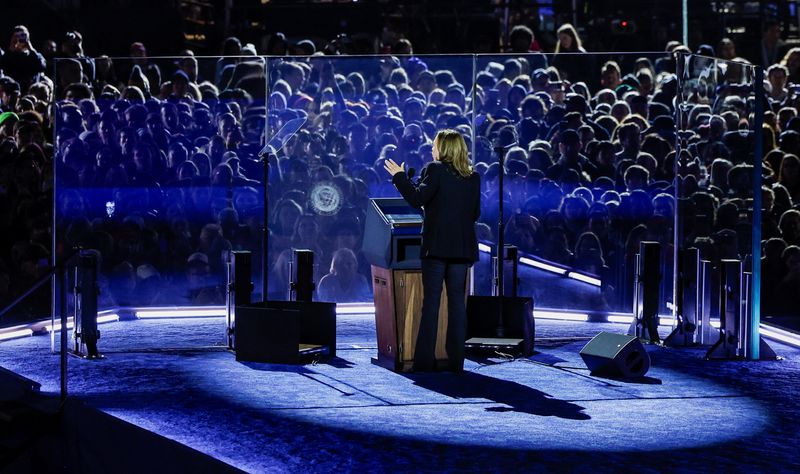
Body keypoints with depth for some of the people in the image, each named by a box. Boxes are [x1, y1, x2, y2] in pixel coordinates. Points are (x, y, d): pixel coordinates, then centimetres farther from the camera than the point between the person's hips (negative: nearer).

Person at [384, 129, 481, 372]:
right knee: (457, 300, 6)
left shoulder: (435, 170, -6)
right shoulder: (473, 177, 11)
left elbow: (417, 198, -15)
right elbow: (475, 213, 15)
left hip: (437, 245, -4)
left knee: (431, 300, -2)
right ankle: (456, 359, 5)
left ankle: (425, 359, -4)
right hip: (462, 247, 4)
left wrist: (399, 176, -4)